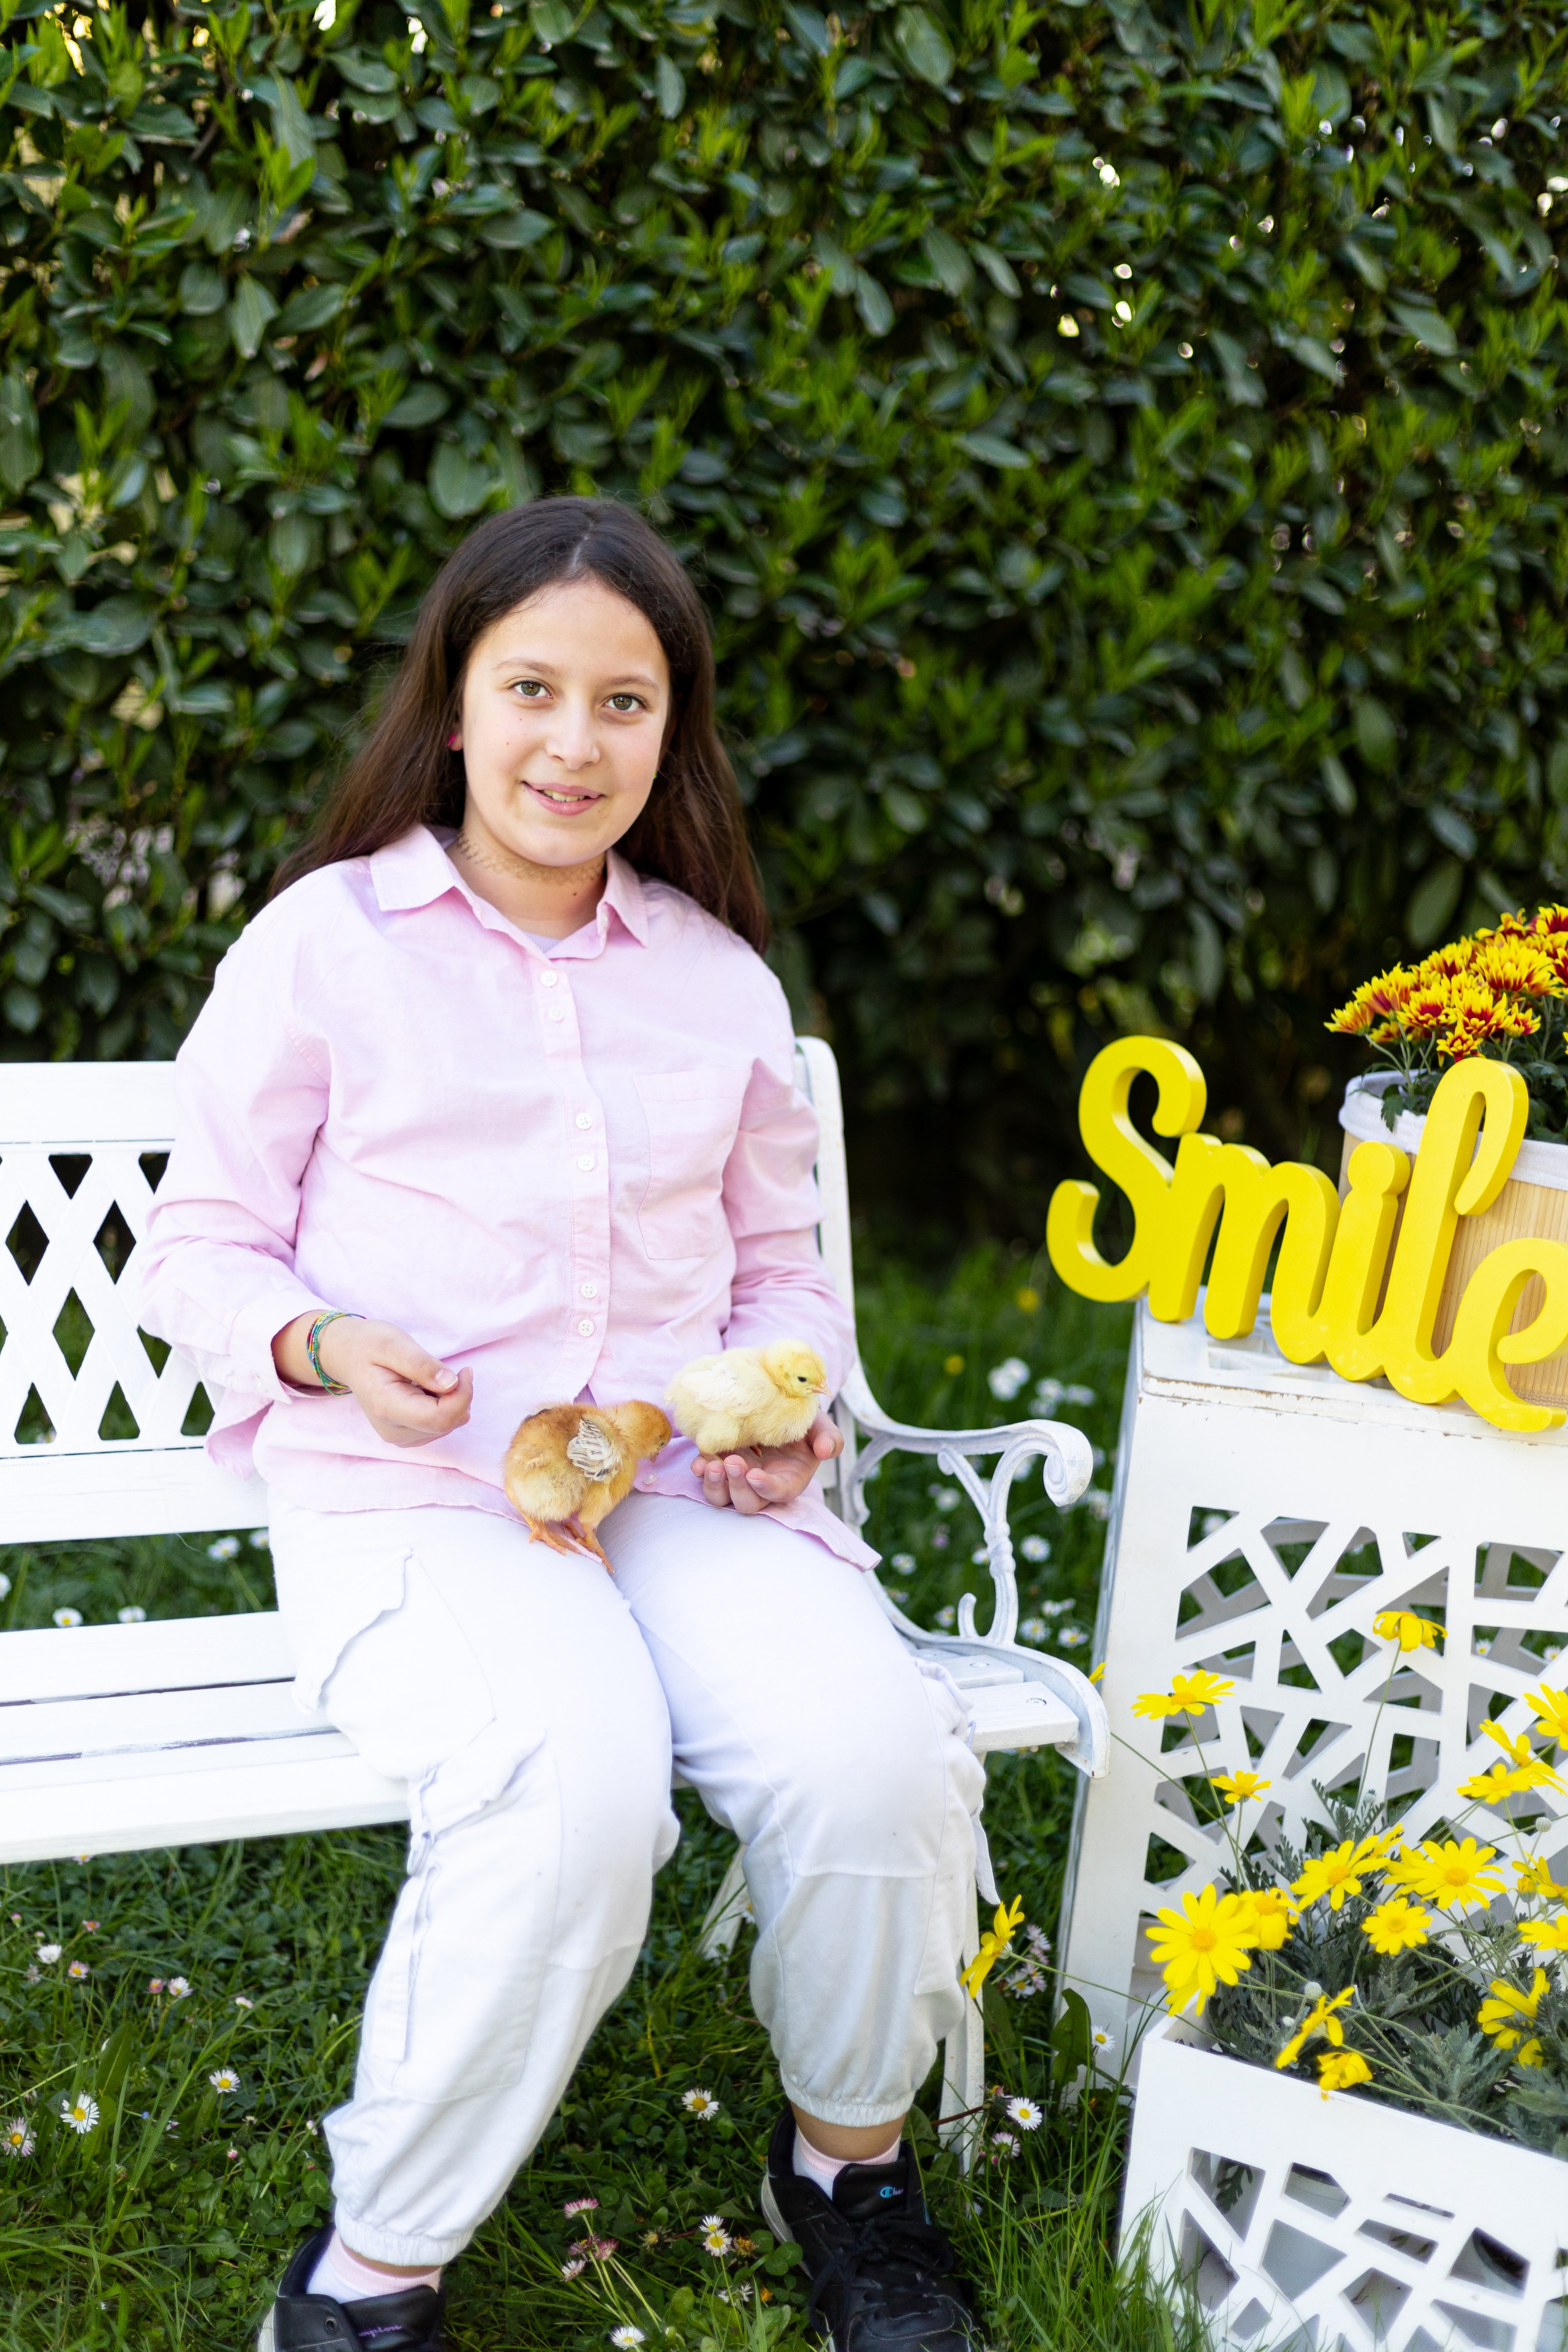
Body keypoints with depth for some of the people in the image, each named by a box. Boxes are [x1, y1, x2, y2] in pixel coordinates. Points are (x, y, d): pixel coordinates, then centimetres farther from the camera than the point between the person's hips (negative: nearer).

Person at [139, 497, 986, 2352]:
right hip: (408, 1497, -3)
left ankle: (849, 2162, 6)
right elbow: (201, 1248, 6)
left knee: (875, 1756, -26)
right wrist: (325, 1345, -15)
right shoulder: (324, 942, 4)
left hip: (686, 1491, 4)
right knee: (574, 1798, -34)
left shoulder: (718, 976, 16)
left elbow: (777, 1262, 24)